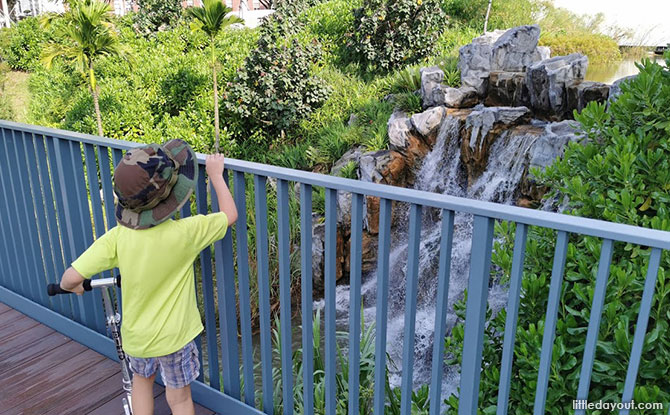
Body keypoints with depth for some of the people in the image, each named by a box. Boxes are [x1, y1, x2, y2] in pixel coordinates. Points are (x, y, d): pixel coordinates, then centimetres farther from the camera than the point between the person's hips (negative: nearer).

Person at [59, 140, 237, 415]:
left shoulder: (117, 237, -20)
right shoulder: (183, 233, -27)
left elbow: (72, 277, -21)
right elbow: (230, 214, -15)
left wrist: (72, 287, 3)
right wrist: (216, 174, -4)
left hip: (135, 334, 3)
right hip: (174, 336, -2)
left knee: (142, 378, 32)